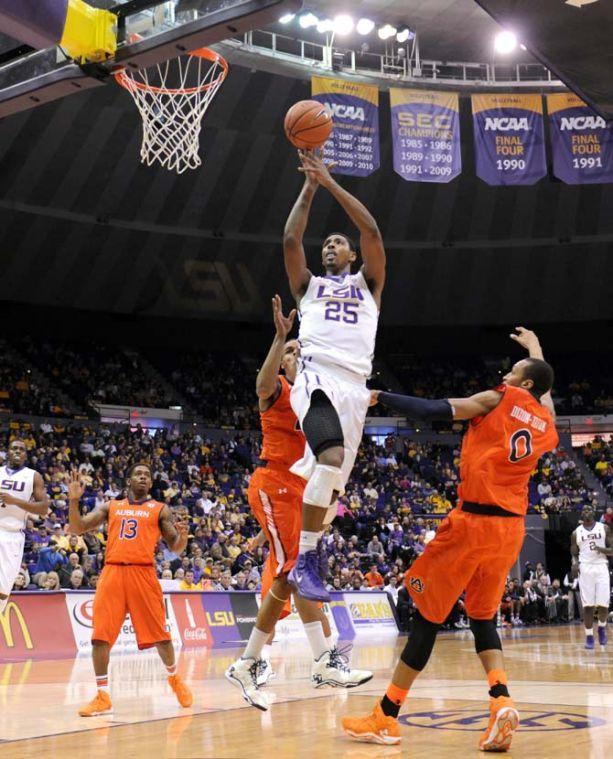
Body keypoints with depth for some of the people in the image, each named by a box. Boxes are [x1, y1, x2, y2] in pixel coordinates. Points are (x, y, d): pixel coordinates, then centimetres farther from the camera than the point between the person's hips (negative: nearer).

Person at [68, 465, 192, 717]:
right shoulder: (110, 507, 17)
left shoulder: (160, 510, 13)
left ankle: (174, 678, 27)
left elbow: (176, 548, 9)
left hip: (143, 573, -1)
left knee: (159, 634, 2)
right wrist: (74, 500, -4)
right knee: (100, 636, -7)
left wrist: (183, 536, -14)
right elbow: (77, 529, 11)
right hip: (112, 572, 1)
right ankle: (102, 697, 1)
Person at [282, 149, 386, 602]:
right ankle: (307, 558, -25)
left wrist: (332, 183, 7)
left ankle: (302, 564, 18)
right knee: (332, 456, -30)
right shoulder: (309, 284, 24)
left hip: (355, 387, 3)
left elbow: (373, 233, 9)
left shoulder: (368, 284, 24)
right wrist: (310, 187, 12)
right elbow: (291, 239, 8)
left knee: (330, 483, 3)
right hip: (318, 377, -3)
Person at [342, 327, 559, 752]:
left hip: (474, 521, -5)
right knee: (483, 617, 19)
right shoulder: (546, 424, 13)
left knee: (429, 614, 1)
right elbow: (545, 388, 37)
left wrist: (380, 397, 0)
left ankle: (386, 718, 6)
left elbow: (431, 411, -9)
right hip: (512, 529, 6)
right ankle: (502, 701, -5)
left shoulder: (500, 399, -2)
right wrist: (535, 348, 53)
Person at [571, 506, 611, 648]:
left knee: (603, 605, -6)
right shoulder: (576, 533, 10)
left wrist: (601, 549, -15)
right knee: (588, 606, -4)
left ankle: (602, 627, 22)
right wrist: (575, 563, -9)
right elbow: (574, 554, 13)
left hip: (601, 567, 0)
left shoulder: (604, 528, 7)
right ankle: (589, 636, 4)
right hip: (585, 569, 0)